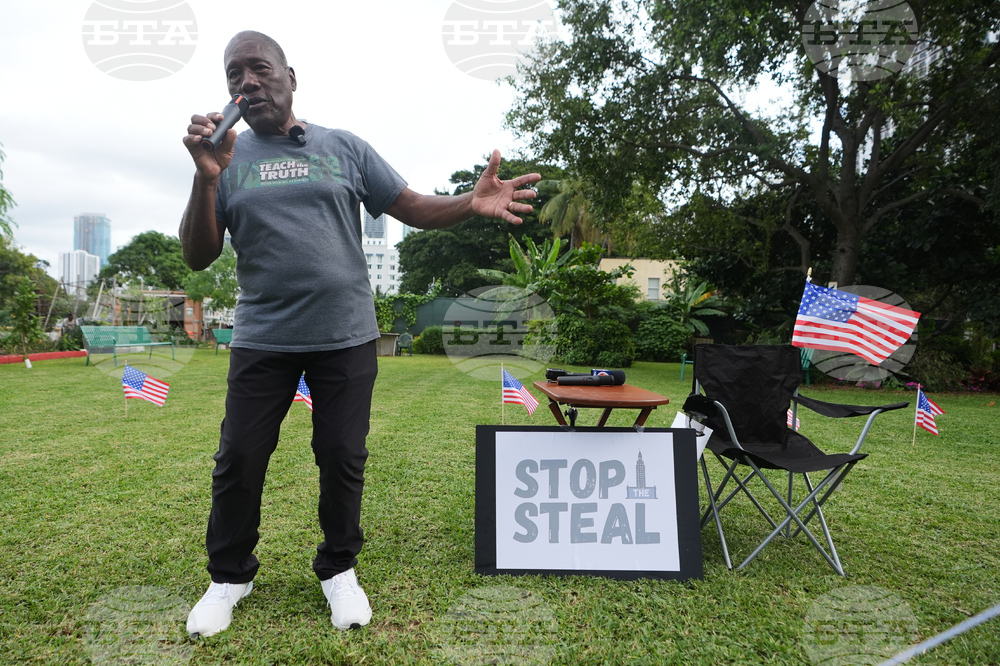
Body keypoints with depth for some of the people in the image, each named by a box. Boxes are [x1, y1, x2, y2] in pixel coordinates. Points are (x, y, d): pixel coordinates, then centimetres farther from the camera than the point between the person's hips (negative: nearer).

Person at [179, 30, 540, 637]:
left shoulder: (344, 148, 5)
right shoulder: (228, 157, 6)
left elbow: (415, 209, 1)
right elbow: (198, 258, 0)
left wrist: (474, 204, -18)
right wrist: (207, 176, -14)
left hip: (346, 338, 0)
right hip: (263, 340, 1)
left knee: (343, 458, 7)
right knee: (239, 460, 7)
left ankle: (339, 568, 30)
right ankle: (230, 576, 31)